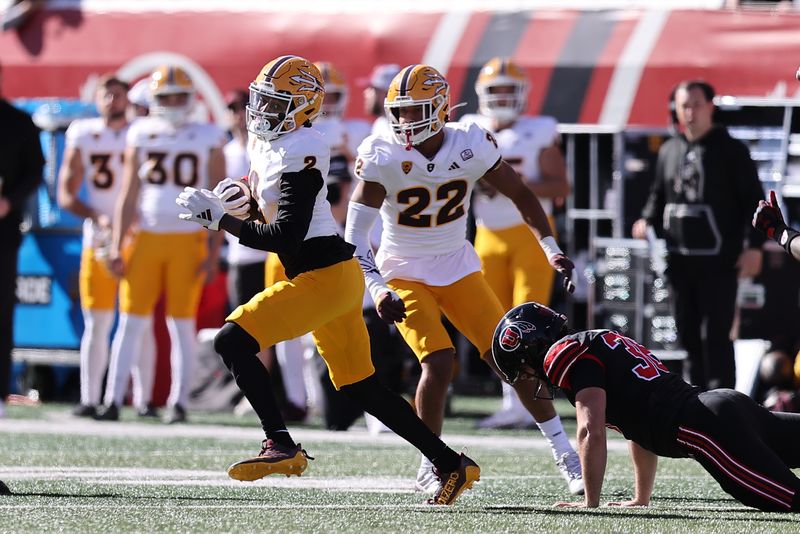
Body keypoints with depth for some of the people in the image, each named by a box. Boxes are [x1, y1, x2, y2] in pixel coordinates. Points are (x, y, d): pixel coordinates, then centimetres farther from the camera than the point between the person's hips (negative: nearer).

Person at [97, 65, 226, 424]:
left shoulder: (208, 140, 3)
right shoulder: (141, 136, 8)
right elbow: (128, 196, 10)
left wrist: (214, 251, -4)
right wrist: (116, 246, 4)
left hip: (188, 242, -1)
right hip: (146, 238, 1)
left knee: (182, 325, 0)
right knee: (131, 322, -1)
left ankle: (178, 403, 6)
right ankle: (113, 401, 1)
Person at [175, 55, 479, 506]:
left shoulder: (299, 153, -18)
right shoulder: (267, 143, 11)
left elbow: (286, 237, -23)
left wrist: (219, 218, -20)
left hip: (324, 277, -10)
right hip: (328, 277, 10)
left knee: (233, 341, -15)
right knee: (360, 388, 16)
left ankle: (281, 445, -16)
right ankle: (451, 464, 21)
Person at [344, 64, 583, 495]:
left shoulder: (471, 145, -12)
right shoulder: (382, 155, -18)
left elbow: (520, 194, 4)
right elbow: (354, 233, -19)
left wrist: (551, 248, -4)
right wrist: (377, 289, -30)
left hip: (457, 266, 3)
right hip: (404, 275, -3)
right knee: (438, 362, -21)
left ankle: (566, 457, 8)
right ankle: (429, 467, -3)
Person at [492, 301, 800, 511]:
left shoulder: (566, 354, 1)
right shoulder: (595, 343, 31)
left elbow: (592, 432, -9)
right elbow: (643, 427, 37)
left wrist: (590, 503, 0)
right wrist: (641, 499, 36)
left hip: (707, 426, -9)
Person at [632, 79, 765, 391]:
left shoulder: (730, 150, -3)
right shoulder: (669, 151, 12)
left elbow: (753, 199, -5)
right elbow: (659, 195, 23)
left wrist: (754, 246, -13)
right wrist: (647, 220, 3)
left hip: (718, 262, -6)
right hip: (679, 259, 6)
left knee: (715, 336, -9)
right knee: (689, 336, 10)